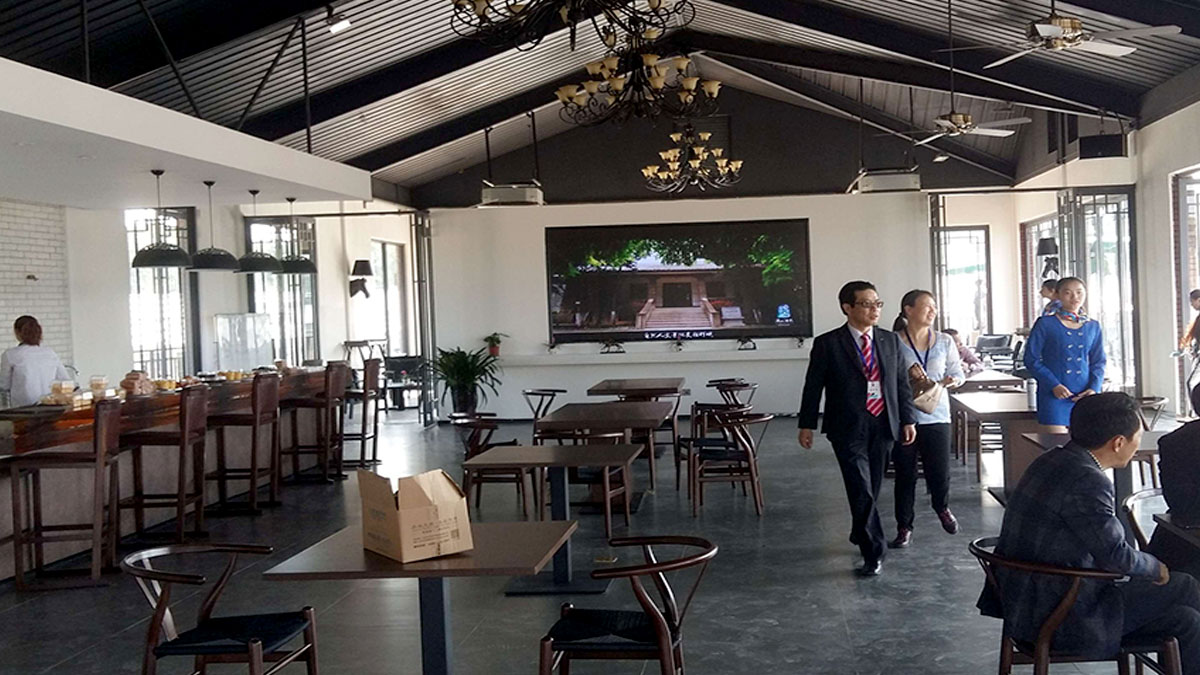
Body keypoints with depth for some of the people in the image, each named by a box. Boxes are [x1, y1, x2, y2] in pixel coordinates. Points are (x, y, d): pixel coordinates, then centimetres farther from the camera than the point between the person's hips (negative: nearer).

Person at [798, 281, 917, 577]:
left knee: (872, 489, 14)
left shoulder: (890, 340, 8)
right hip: (849, 428, -4)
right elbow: (813, 386, -1)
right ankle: (873, 552, -3)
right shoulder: (827, 344, -5)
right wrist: (806, 425, -1)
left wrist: (908, 419, 9)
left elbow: (902, 383, 13)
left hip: (883, 425, 5)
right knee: (861, 491, -9)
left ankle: (860, 533, 36)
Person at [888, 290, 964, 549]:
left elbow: (959, 374, 12)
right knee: (905, 474, 5)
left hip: (936, 415, 2)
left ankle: (942, 508, 35)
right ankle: (904, 528, 19)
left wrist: (951, 381, -9)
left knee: (940, 472, 1)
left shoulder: (944, 341, 7)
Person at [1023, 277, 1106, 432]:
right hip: (1054, 395, -4)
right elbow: (1031, 359, -4)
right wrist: (1053, 385, -14)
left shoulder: (1093, 327, 11)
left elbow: (1098, 362, 14)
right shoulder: (1046, 324, -2)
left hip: (1084, 396, 4)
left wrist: (1094, 388, -4)